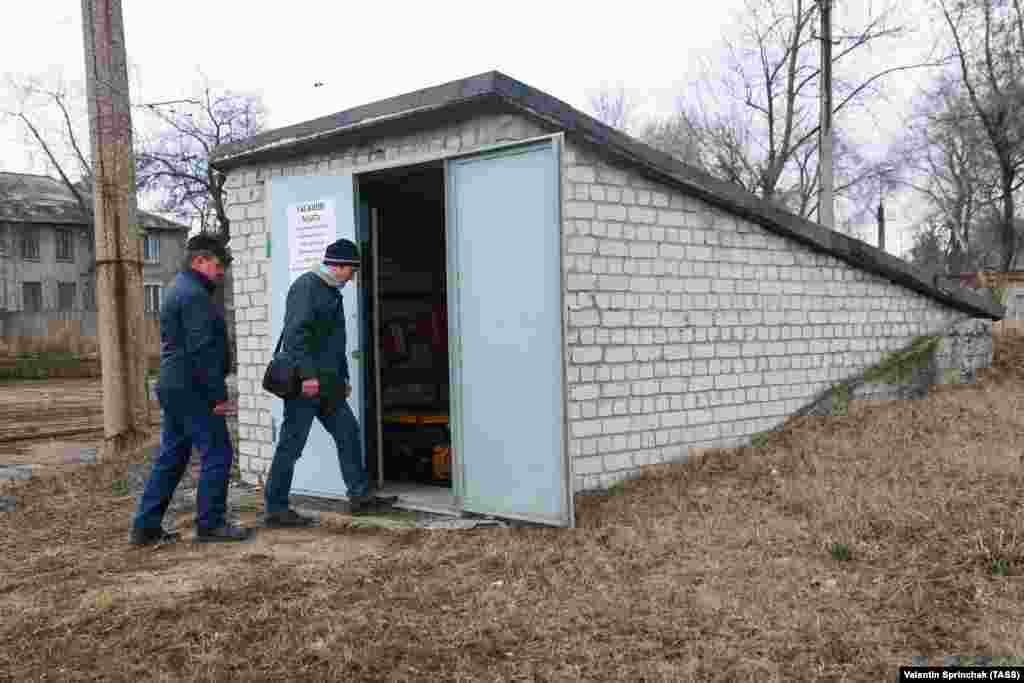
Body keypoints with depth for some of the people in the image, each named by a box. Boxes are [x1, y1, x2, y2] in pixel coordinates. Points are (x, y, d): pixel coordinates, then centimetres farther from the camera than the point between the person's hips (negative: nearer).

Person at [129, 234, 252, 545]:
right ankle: (210, 524, 3)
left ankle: (145, 527, 16)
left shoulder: (179, 289, 19)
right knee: (217, 453, -3)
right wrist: (219, 396, -19)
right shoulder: (194, 295, -15)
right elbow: (202, 351, -21)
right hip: (193, 390, -11)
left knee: (171, 457, 13)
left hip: (174, 388, 11)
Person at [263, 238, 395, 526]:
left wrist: (343, 377, 24)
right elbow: (295, 333, -21)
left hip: (327, 383, 10)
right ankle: (275, 510, 5)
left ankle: (360, 496, 20)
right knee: (291, 445, -3)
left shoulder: (332, 292, 20)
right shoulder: (306, 286, -11)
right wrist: (308, 375, -26)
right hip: (305, 382, -10)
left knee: (348, 433, 11)